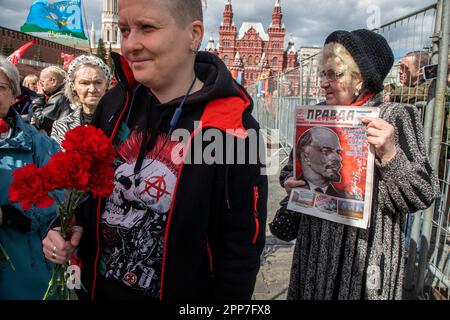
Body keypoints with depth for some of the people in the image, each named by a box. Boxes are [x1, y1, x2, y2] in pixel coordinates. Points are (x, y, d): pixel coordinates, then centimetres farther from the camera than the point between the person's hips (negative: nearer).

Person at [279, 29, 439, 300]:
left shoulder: (397, 116, -11)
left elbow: (424, 195, -14)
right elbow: (294, 166, 17)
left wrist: (390, 154, -29)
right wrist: (289, 181, -4)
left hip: (365, 250, -4)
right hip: (316, 245, 5)